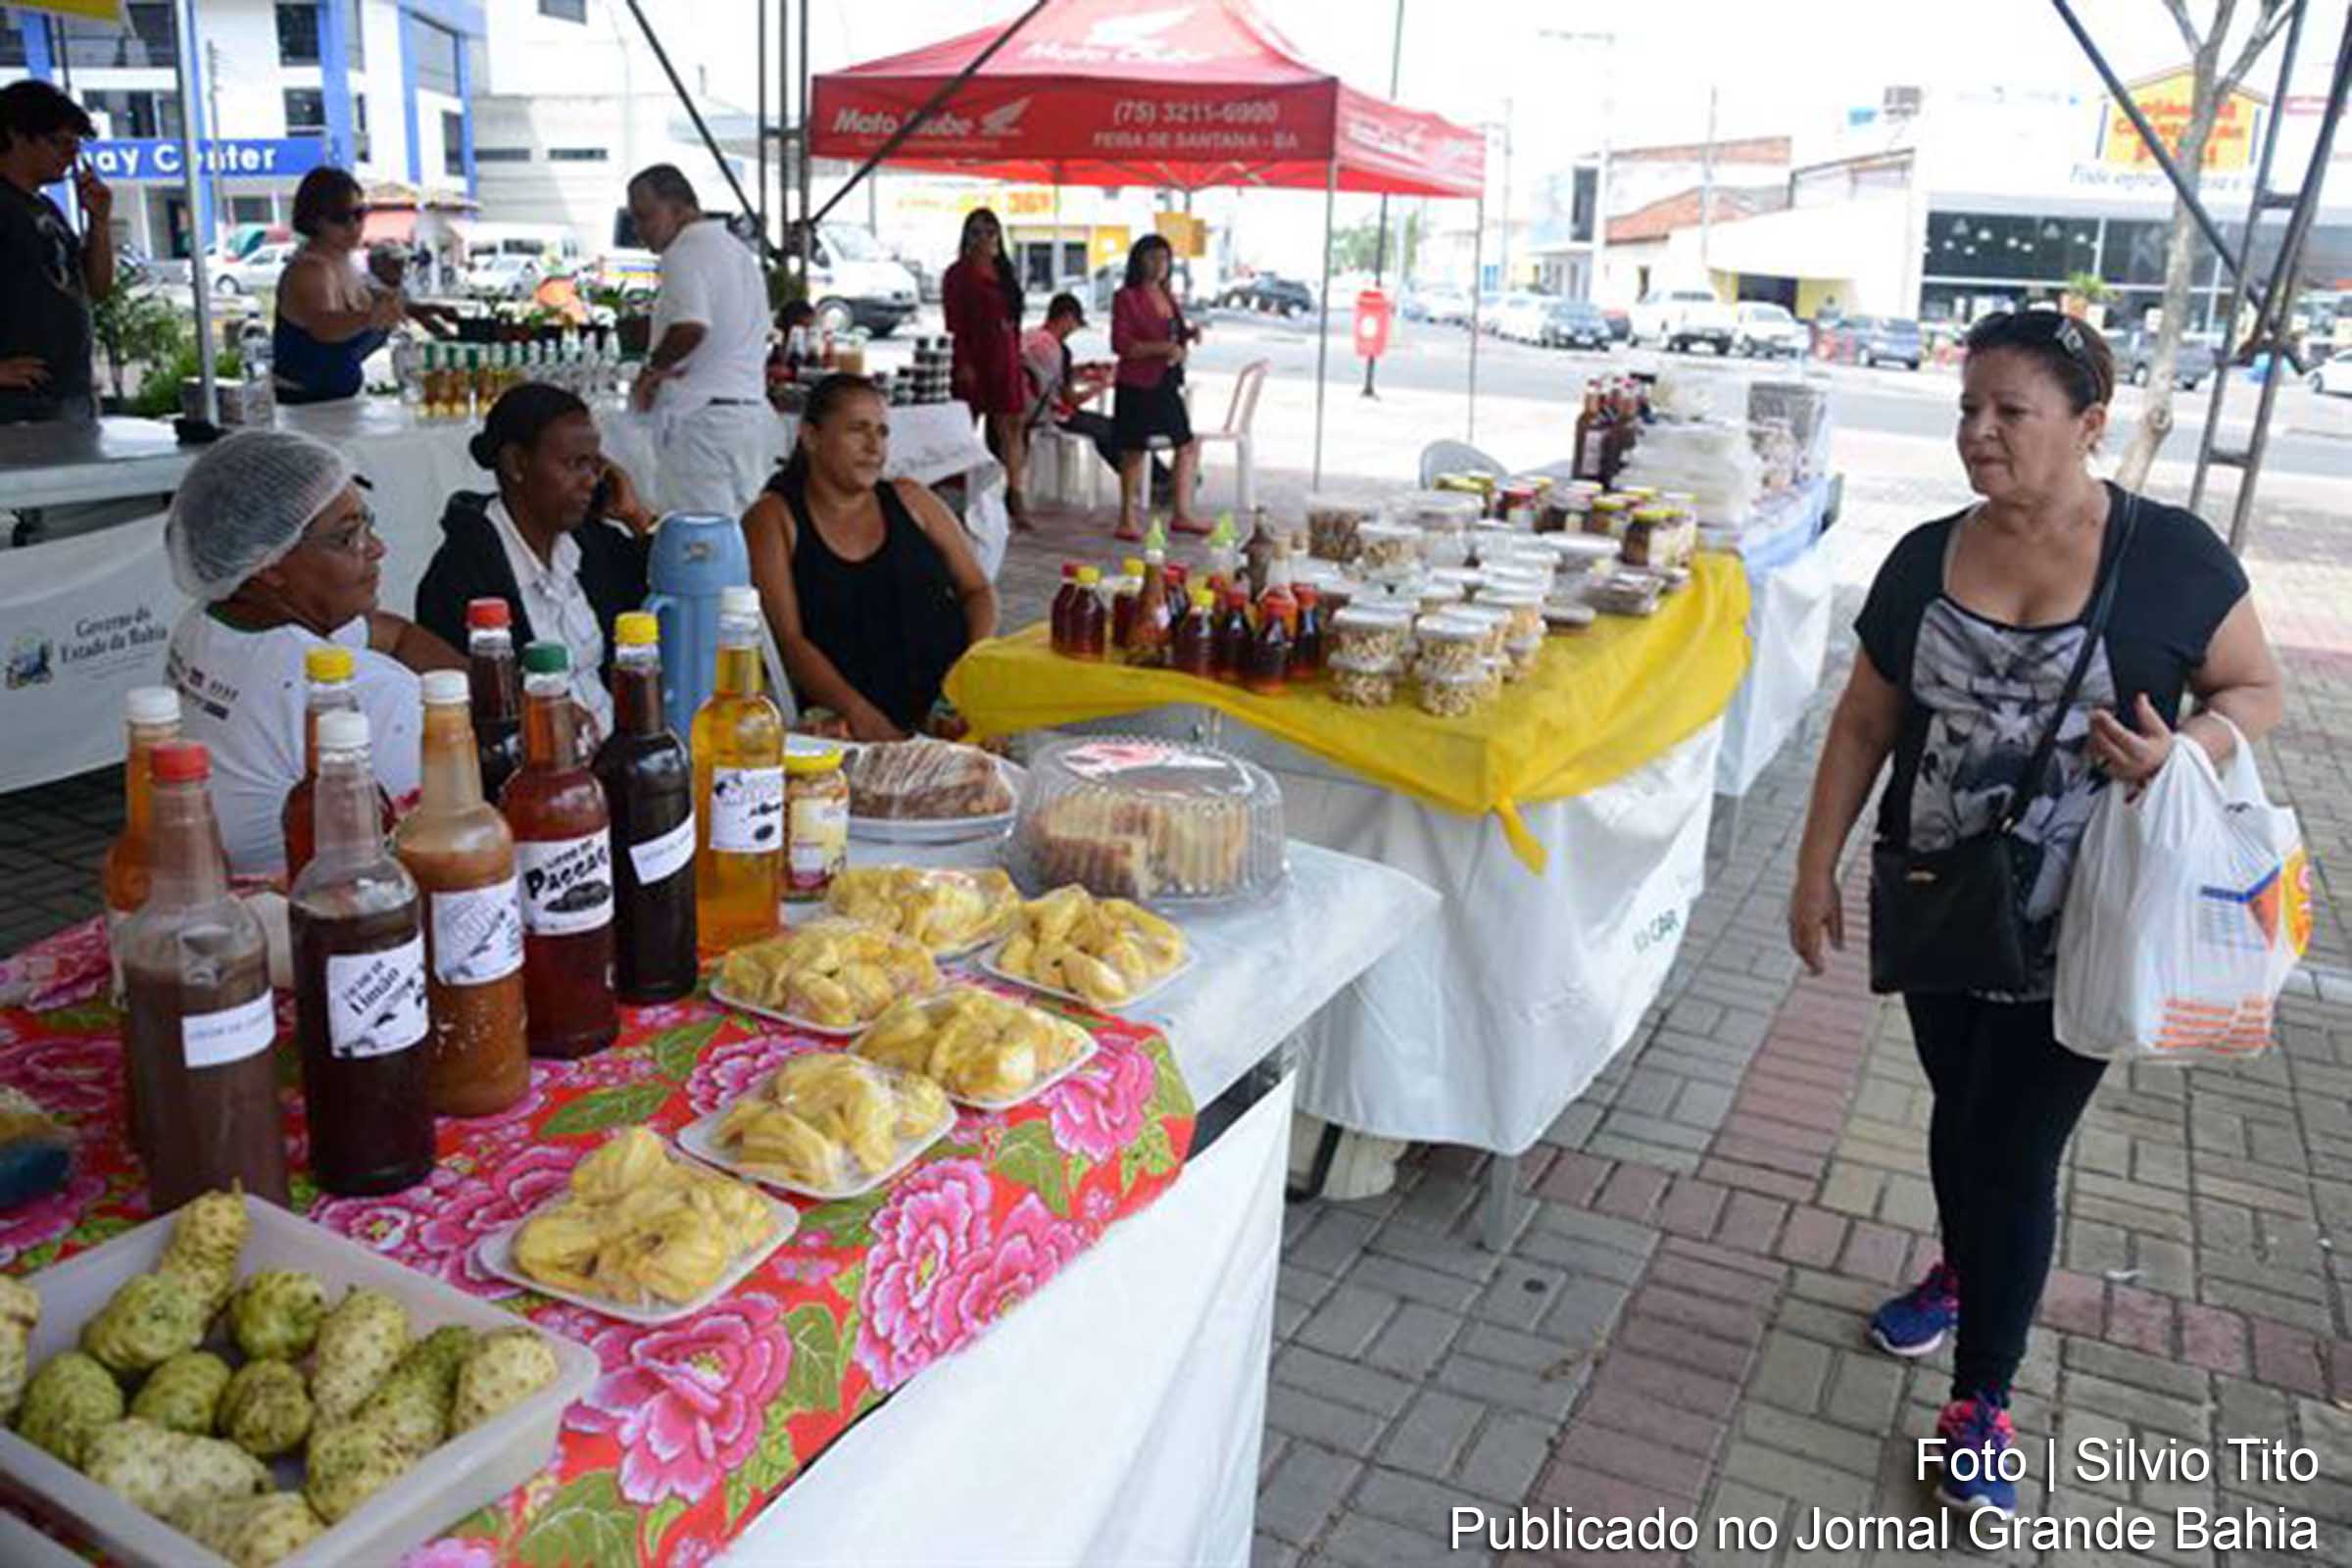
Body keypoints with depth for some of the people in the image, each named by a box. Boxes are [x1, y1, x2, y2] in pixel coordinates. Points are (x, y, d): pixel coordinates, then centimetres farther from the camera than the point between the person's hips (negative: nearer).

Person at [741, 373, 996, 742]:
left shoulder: (910, 500, 19)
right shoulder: (774, 519, 7)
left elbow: (978, 590, 17)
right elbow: (788, 638, -4)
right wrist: (859, 713, -19)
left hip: (954, 709, 3)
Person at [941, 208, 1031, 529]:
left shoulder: (1004, 272, 16)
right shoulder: (958, 273, -3)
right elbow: (954, 322, -9)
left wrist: (1018, 353, 12)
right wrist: (963, 363, -17)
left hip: (1004, 359, 6)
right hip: (973, 359, -6)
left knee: (1011, 428, 4)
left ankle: (1015, 497, 7)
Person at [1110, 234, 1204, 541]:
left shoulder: (1168, 298, 15)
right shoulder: (1127, 298, -8)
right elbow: (1120, 344, -16)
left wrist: (1183, 347, 1)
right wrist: (1162, 348, -23)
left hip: (1167, 382, 8)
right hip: (1138, 385, -8)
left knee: (1188, 445, 8)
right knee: (1134, 449, -1)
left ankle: (1183, 514, 16)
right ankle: (1127, 519, 7)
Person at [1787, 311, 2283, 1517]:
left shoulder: (2168, 555, -11)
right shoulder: (1925, 560, -2)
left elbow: (2257, 690, -1)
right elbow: (1864, 723, 4)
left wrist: (2179, 752, -23)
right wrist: (1817, 869, 2)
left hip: (2077, 930, -3)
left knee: (2016, 1150, 4)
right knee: (1958, 1112, 21)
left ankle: (1981, 1404, 22)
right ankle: (1962, 1270, 50)